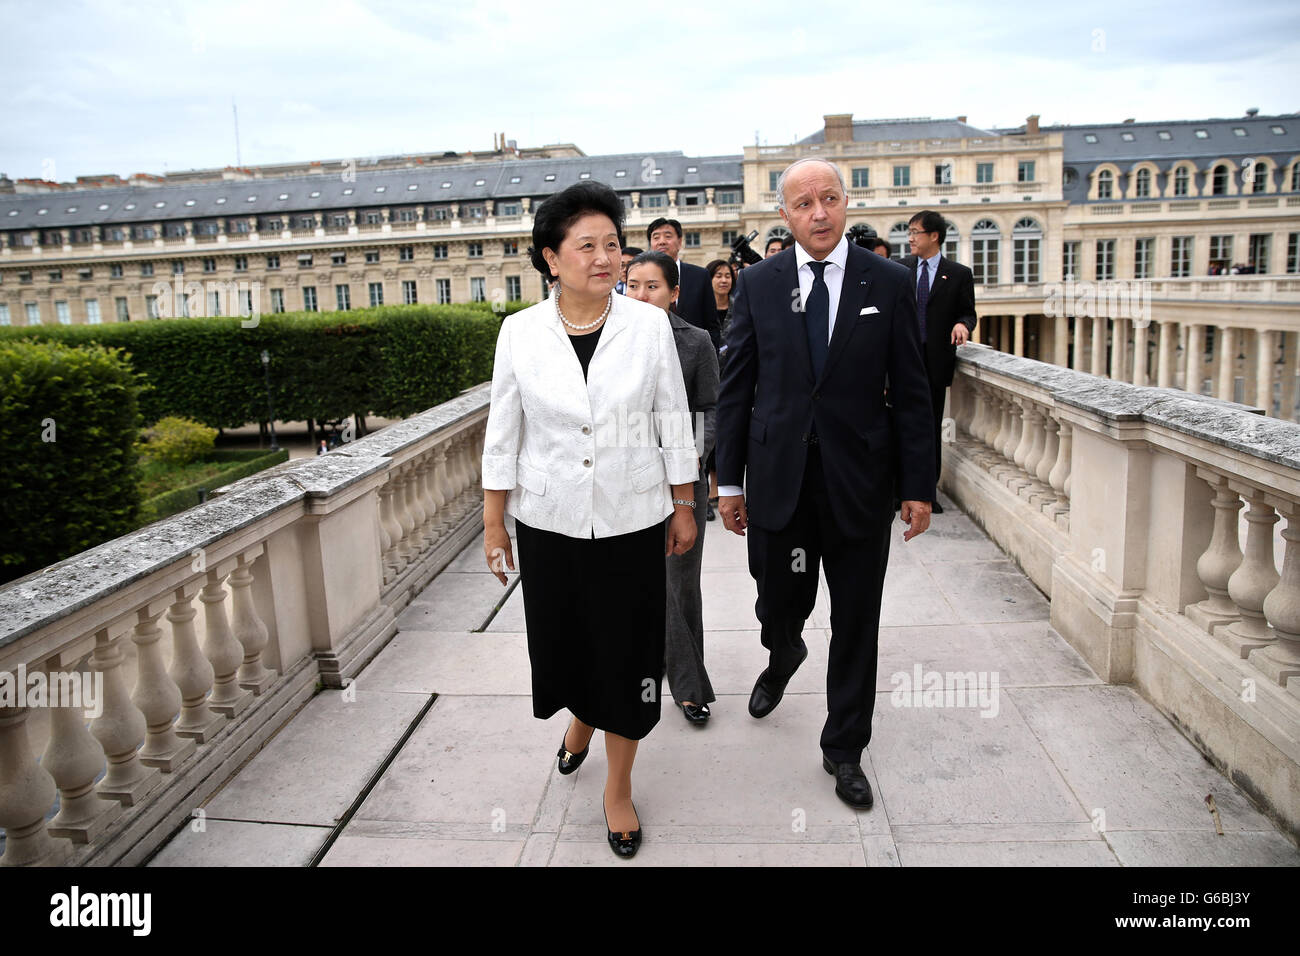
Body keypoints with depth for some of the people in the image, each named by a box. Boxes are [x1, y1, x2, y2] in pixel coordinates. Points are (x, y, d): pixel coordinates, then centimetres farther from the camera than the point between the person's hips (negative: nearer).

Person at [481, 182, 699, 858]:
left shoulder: (650, 325, -6)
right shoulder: (519, 332, -5)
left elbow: (674, 424, 1)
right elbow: (503, 435, 2)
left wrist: (685, 508, 4)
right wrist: (493, 525, 4)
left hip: (631, 520, -1)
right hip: (549, 521, 1)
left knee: (626, 653, 7)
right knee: (560, 643, 16)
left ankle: (618, 786, 29)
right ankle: (579, 718, 52)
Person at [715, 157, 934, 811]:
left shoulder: (888, 283, 0)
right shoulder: (758, 284, 2)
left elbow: (911, 391, 1)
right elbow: (736, 387, 4)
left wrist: (919, 485, -2)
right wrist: (729, 479, 2)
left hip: (859, 480, 0)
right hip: (777, 478, 1)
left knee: (856, 624, 9)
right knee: (778, 605, 12)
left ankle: (844, 750, 29)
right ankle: (783, 659, 50)